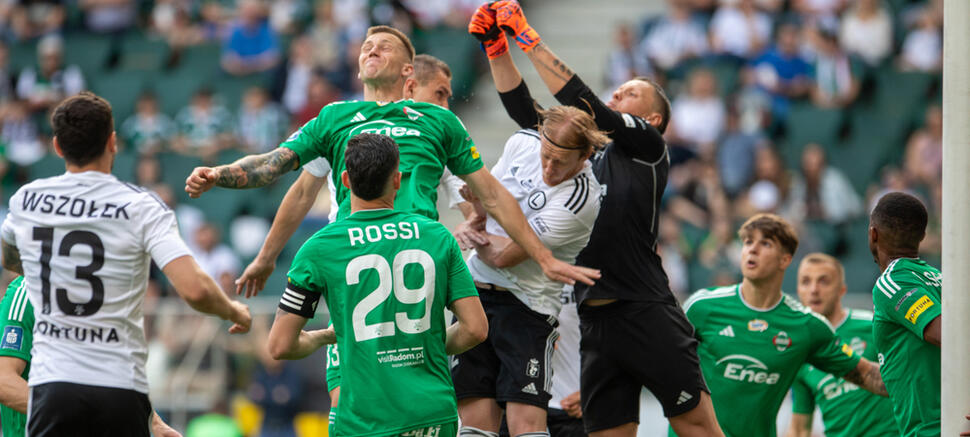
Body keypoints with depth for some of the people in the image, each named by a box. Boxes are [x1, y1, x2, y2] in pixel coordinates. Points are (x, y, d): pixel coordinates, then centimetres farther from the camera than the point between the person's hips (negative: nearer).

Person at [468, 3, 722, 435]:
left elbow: (583, 103, -5)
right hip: (595, 318, 6)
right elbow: (524, 111, 18)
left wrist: (528, 38, -6)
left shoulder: (648, 146, 4)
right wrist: (496, 48, 7)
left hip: (648, 313, -6)